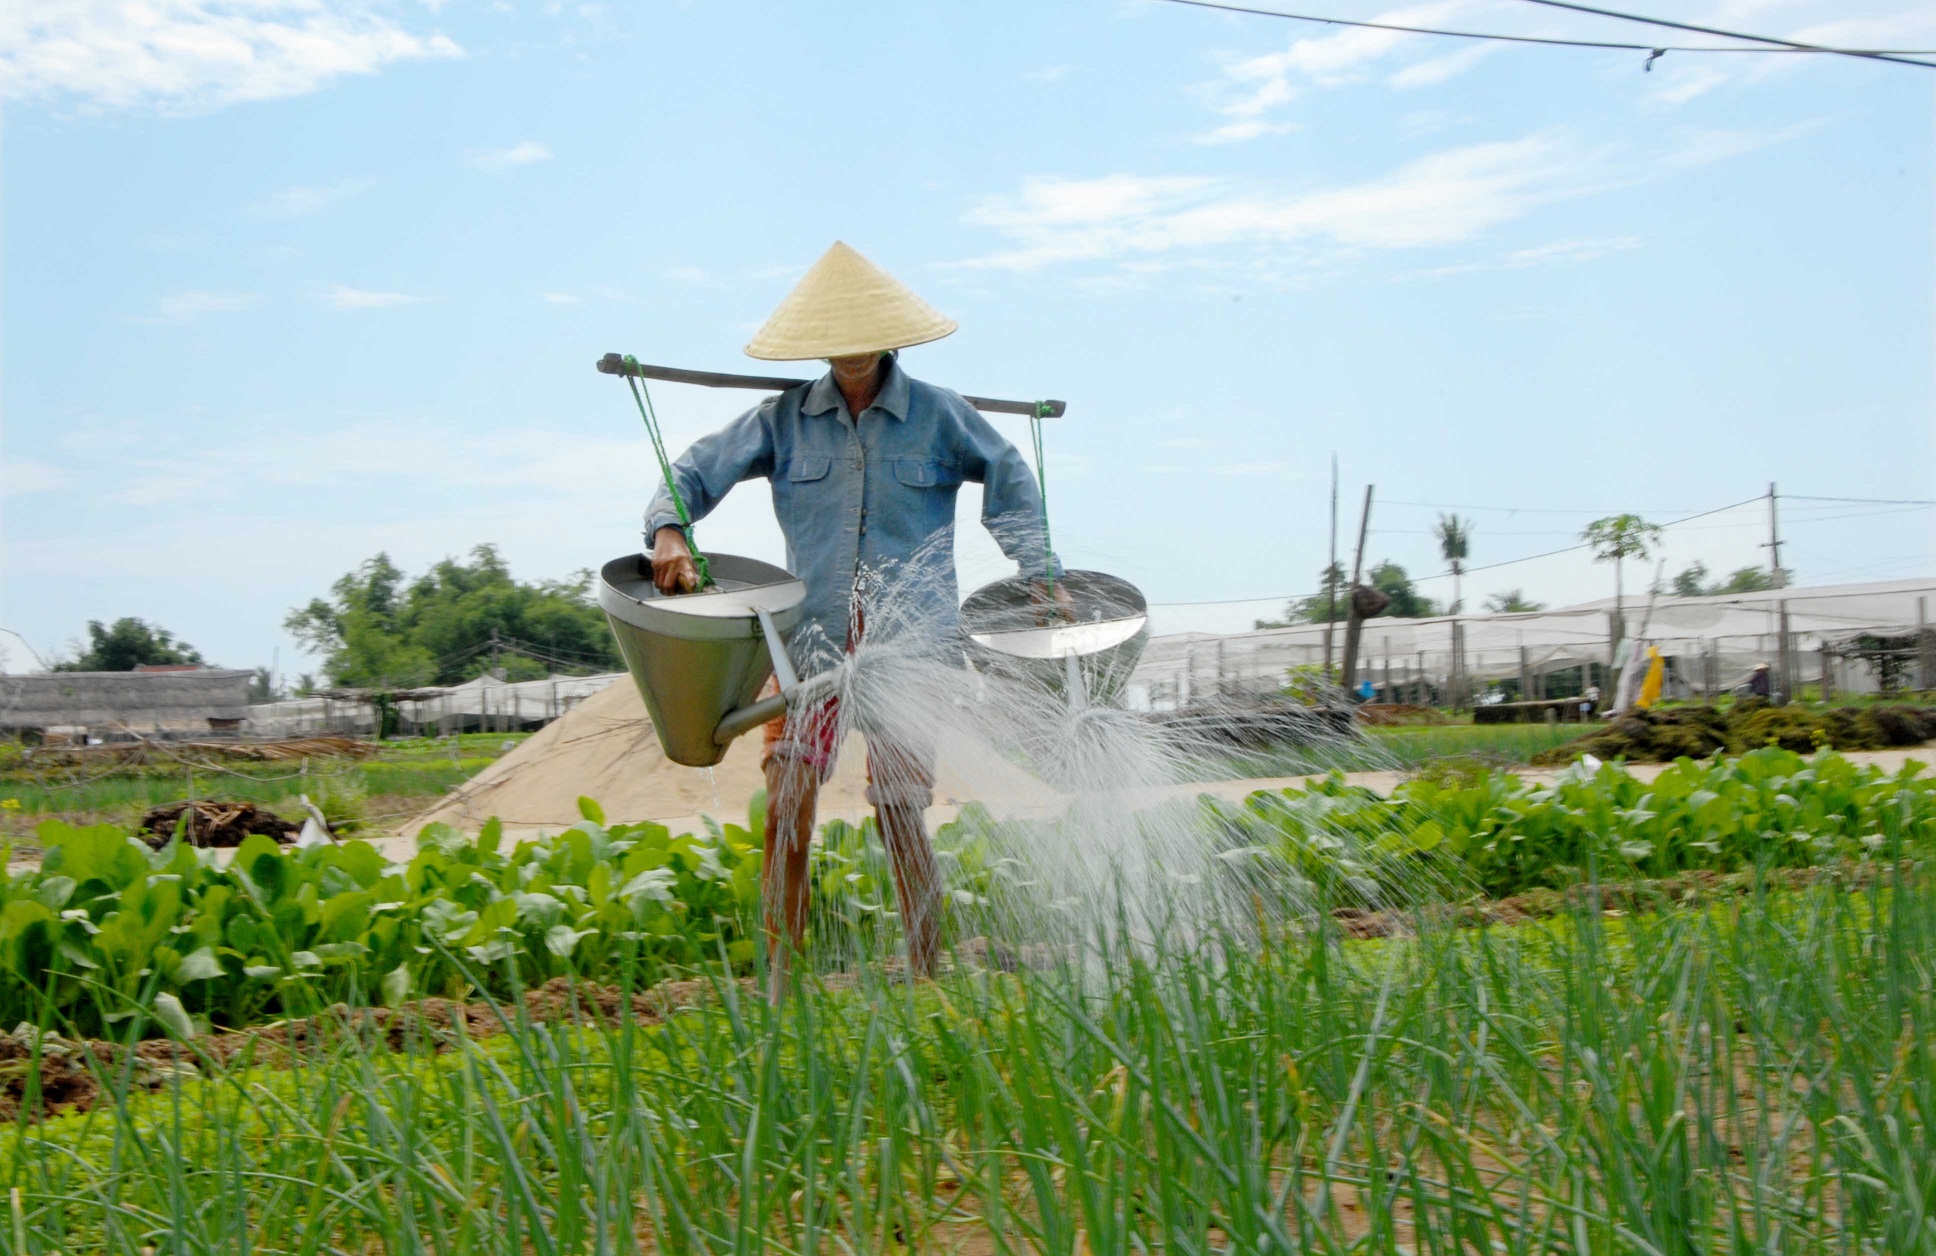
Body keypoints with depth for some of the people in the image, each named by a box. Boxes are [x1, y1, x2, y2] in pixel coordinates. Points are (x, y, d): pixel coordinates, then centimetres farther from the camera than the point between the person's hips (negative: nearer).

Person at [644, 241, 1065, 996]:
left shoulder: (938, 417, 5)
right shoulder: (784, 420, 7)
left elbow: (1008, 479, 16)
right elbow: (698, 469, 8)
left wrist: (1039, 572, 9)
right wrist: (667, 529, -11)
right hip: (811, 637, 2)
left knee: (900, 813, -2)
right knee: (786, 810, -5)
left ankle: (926, 981, 15)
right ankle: (778, 984, 8)